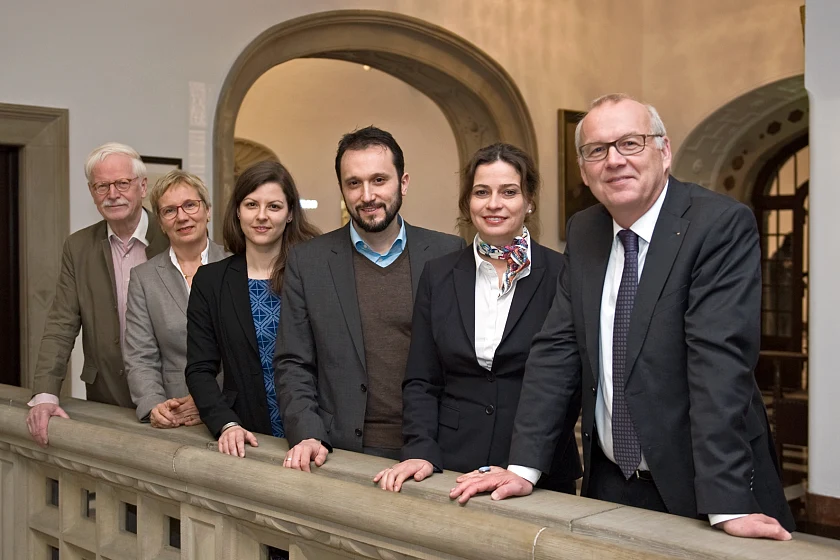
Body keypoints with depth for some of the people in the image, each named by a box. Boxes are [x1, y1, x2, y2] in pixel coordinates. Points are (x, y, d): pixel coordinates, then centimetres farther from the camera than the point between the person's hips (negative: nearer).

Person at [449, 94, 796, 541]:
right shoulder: (582, 233, 3)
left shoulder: (722, 224, -15)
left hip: (694, 488, -5)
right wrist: (523, 467, -6)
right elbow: (556, 349, 1)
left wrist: (728, 505, -29)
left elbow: (720, 358, -24)